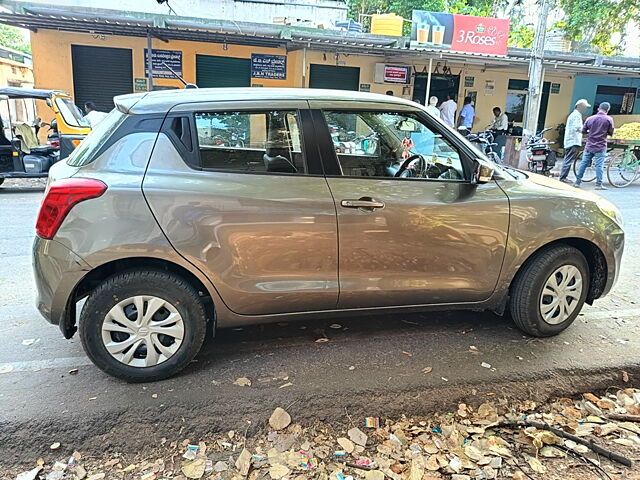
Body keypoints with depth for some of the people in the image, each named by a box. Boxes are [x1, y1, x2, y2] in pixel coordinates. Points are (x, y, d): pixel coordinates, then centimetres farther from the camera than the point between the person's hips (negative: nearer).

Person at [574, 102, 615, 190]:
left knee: (583, 163, 9)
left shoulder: (590, 118, 2)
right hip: (600, 147, -3)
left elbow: (583, 131, 8)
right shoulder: (609, 119, -6)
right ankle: (599, 184, -2)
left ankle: (577, 182, 12)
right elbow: (611, 133, 0)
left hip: (589, 146, 3)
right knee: (599, 165, -2)